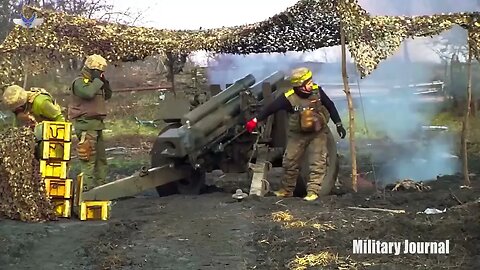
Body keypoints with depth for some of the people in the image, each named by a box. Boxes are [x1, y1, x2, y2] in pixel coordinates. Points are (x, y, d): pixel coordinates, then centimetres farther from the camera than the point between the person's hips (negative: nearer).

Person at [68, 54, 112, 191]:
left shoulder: (93, 83, 19)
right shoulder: (79, 82, -9)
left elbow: (107, 96, 23)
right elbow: (88, 93, -28)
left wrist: (104, 82, 7)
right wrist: (98, 81, -15)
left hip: (96, 125, 10)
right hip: (86, 125, -10)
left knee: (101, 157, 15)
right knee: (88, 158, -12)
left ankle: (101, 184, 23)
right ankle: (87, 187, -12)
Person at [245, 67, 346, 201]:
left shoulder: (317, 91, -16)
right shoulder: (289, 98, -23)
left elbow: (330, 106, -4)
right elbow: (271, 108, -21)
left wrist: (338, 124, -1)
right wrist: (255, 120, -27)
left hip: (318, 132, 0)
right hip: (298, 134, 0)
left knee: (318, 162, -6)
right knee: (290, 161, 6)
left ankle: (313, 191, 1)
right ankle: (287, 189, 23)